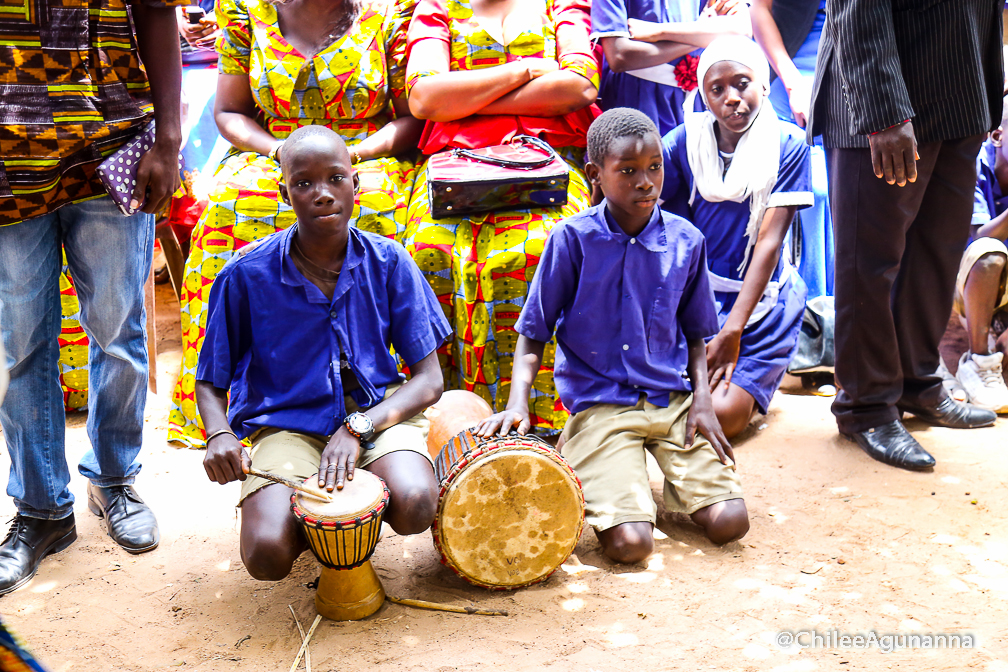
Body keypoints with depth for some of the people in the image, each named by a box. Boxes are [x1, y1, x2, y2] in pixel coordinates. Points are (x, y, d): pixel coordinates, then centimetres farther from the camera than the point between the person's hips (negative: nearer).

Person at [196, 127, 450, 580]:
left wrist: (357, 427, -21)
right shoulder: (247, 275, -7)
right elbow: (210, 381, 5)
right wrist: (220, 435, -18)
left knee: (414, 507, -31)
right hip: (287, 424, 0)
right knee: (267, 555, -25)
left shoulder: (387, 262, -5)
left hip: (378, 411, 1)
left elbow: (429, 380, -5)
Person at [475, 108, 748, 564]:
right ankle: (608, 486, 14)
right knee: (630, 544, -19)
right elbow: (534, 334, -3)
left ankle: (670, 485, 19)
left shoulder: (686, 241, 2)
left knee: (729, 523, -12)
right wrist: (518, 402, -18)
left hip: (673, 398, 3)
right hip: (599, 403, -3)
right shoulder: (572, 239, -8)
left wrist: (702, 399, -1)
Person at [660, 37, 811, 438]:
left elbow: (769, 241, -13)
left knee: (723, 413, -19)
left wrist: (732, 331, -20)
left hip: (758, 296, -2)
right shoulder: (685, 141, -1)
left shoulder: (787, 144, -7)